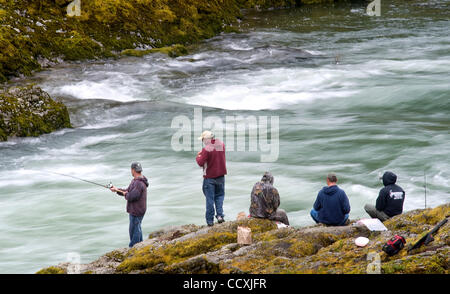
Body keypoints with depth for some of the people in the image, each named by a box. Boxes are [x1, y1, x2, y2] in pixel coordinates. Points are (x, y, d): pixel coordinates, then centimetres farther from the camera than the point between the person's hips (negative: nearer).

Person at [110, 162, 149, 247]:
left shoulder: (139, 183, -26)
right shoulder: (135, 180, 9)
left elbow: (131, 197, -28)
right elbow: (128, 191, 18)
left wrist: (125, 194, -8)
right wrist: (117, 189, 14)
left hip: (136, 211, -11)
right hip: (135, 209, 11)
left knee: (134, 230, -1)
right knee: (137, 228, 21)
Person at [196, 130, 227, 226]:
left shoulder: (206, 149, -21)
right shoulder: (221, 144, 0)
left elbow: (200, 163, -19)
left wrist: (198, 156, 1)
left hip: (209, 177, -5)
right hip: (220, 175, 5)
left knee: (210, 198, 5)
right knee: (219, 195, 19)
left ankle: (210, 220, 9)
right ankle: (220, 215, 5)